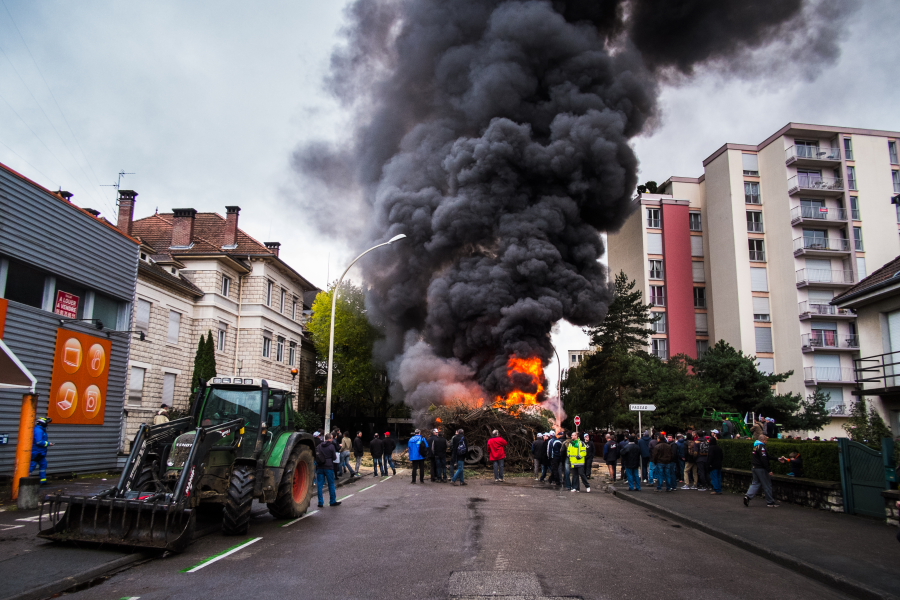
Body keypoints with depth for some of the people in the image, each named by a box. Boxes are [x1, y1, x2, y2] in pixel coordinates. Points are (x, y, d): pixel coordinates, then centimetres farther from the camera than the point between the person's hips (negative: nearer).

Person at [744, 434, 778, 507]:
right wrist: (769, 470, -18)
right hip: (760, 468, -9)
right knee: (767, 485, 2)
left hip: (754, 468, 9)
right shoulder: (762, 447, -17)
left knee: (755, 483, 13)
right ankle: (770, 502, 9)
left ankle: (748, 496, -2)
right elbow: (764, 460, -22)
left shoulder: (756, 446, 14)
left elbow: (767, 457, 21)